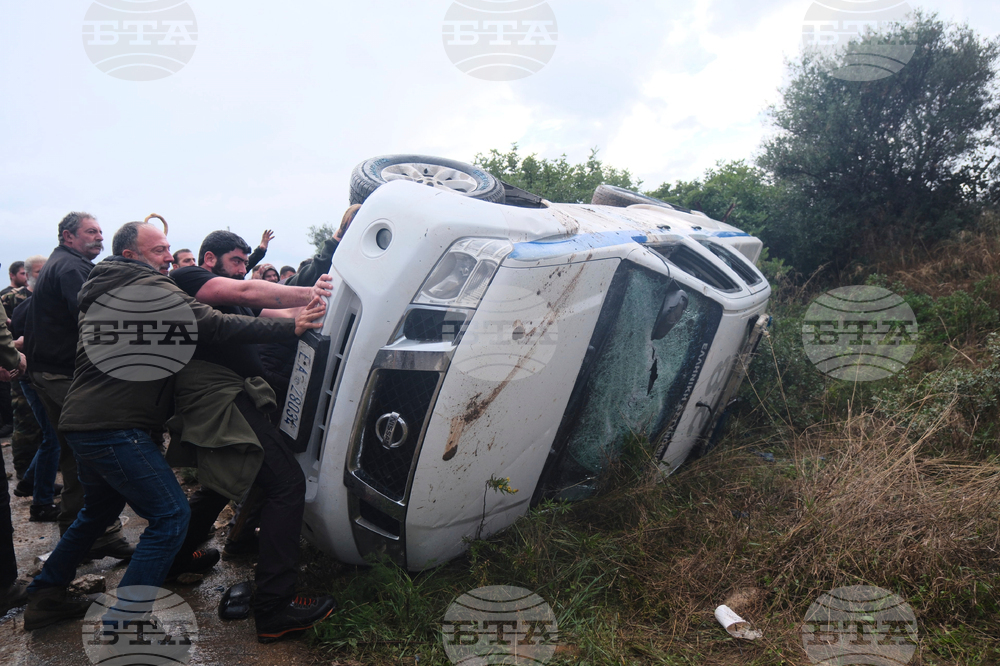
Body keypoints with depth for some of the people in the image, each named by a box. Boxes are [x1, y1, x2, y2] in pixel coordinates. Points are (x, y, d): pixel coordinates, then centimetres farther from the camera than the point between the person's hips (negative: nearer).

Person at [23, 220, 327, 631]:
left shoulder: (101, 290, 19)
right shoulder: (150, 289, -11)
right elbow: (215, 326, -21)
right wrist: (291, 326, -22)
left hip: (82, 420, 11)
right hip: (115, 427, -10)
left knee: (100, 509, 29)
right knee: (170, 515, -8)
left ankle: (45, 597, 38)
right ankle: (125, 618, -6)